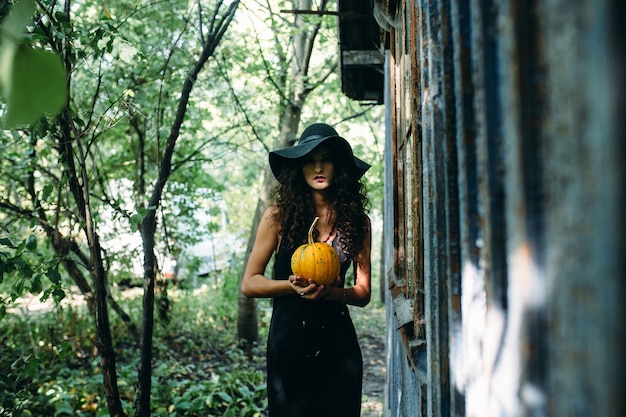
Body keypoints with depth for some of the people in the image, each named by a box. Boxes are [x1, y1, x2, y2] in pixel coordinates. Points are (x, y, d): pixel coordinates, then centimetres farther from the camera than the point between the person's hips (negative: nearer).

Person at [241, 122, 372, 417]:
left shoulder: (357, 221, 2)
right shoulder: (279, 216, -4)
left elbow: (363, 292, 4)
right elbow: (249, 284, -2)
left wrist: (328, 292, -16)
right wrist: (295, 286, -18)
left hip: (338, 340, 2)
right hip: (288, 339, -2)